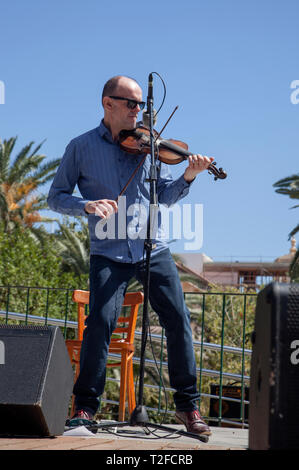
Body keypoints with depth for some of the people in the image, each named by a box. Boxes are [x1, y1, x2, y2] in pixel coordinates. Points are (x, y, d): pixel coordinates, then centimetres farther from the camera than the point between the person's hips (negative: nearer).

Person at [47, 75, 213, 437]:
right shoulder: (81, 147, 5)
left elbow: (166, 196, 7)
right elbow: (56, 197, 4)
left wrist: (187, 177, -12)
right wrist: (87, 205, -15)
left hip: (153, 249, 2)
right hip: (108, 253, -2)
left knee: (178, 319, -5)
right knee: (101, 321, -17)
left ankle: (187, 405, 8)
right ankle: (85, 405, -1)